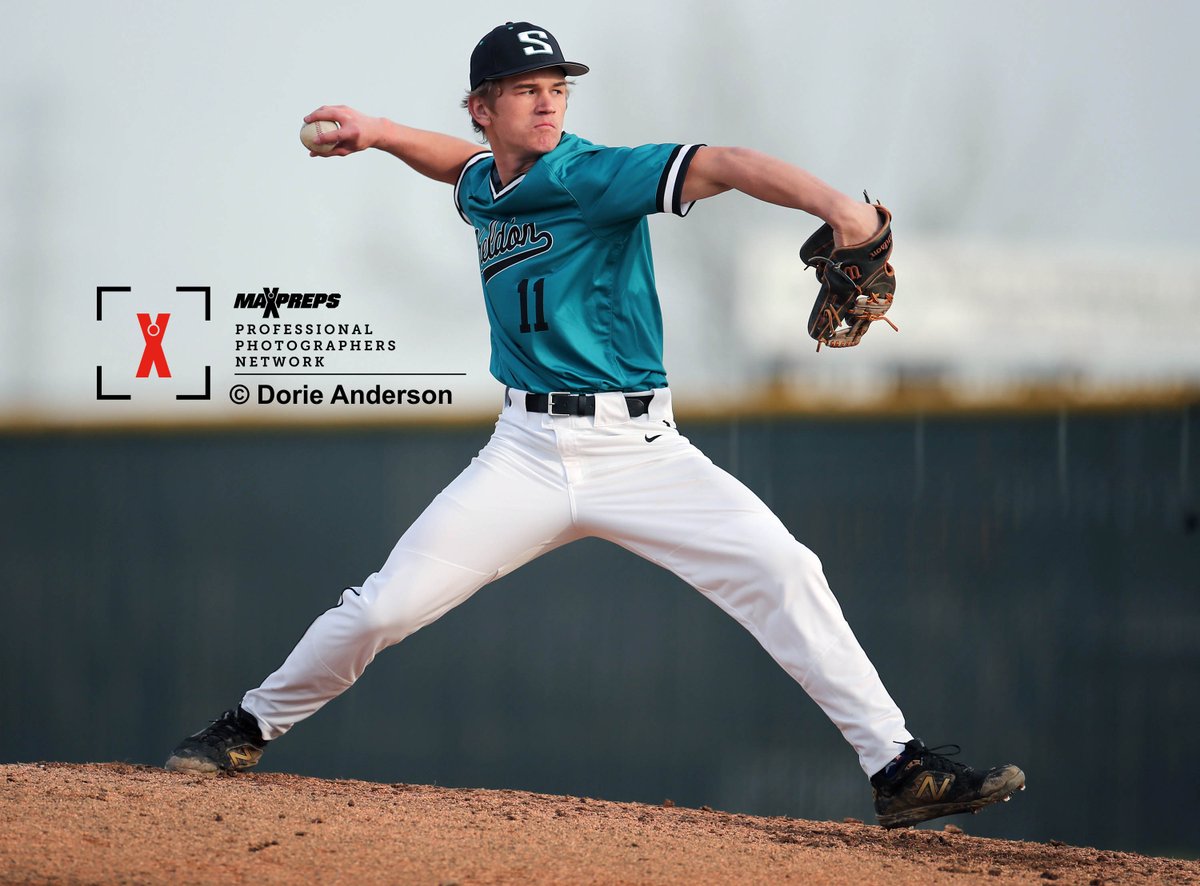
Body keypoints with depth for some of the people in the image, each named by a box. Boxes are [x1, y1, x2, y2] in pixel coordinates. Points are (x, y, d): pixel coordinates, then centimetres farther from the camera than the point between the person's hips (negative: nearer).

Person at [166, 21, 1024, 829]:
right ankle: (250, 729, 22)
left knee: (783, 572, -20)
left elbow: (722, 165, -26)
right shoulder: (486, 186, 8)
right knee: (383, 608, -1)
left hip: (641, 451, -4)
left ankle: (898, 768, -16)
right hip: (528, 454, 4)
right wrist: (378, 133, 21)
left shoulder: (592, 175, -10)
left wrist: (837, 205, -42)